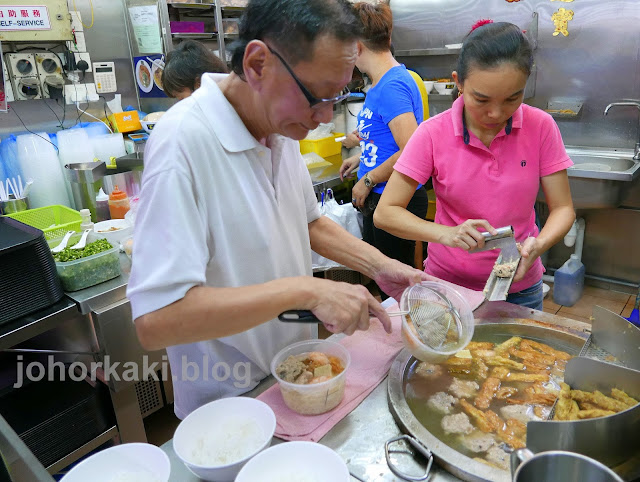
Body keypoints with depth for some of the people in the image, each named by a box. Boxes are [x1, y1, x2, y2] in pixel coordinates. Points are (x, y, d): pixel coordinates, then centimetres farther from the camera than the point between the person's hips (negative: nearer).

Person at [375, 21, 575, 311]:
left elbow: (562, 208, -7)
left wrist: (538, 244, -28)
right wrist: (446, 234, -33)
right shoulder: (433, 134, -17)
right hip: (449, 281, -1)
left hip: (520, 286, 2)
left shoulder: (541, 127, -12)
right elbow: (385, 213, -18)